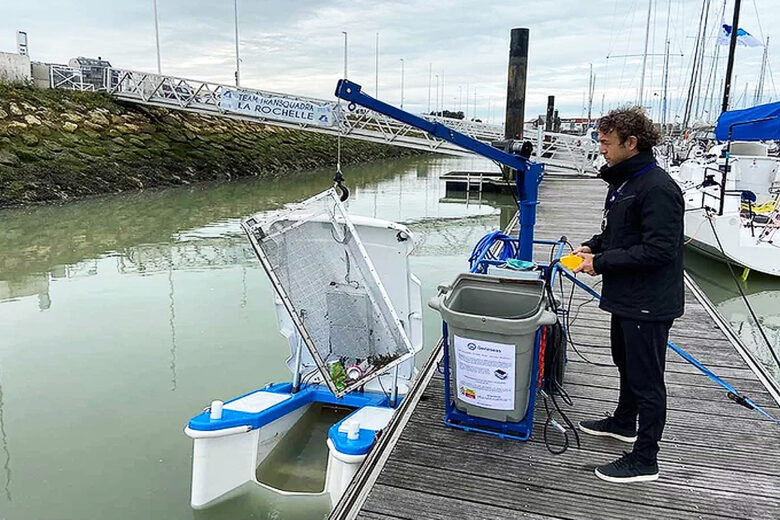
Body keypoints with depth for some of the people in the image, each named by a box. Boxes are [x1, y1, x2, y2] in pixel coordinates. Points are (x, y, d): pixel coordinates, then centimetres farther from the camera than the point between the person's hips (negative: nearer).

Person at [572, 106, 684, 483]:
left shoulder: (657, 188, -22)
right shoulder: (622, 181, 9)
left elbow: (658, 250, -26)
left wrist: (602, 263, -22)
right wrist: (592, 247, 4)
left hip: (649, 302, -10)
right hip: (626, 296, 10)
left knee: (646, 378, 2)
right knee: (626, 363, 26)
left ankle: (644, 459, 16)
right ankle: (624, 422, 47)